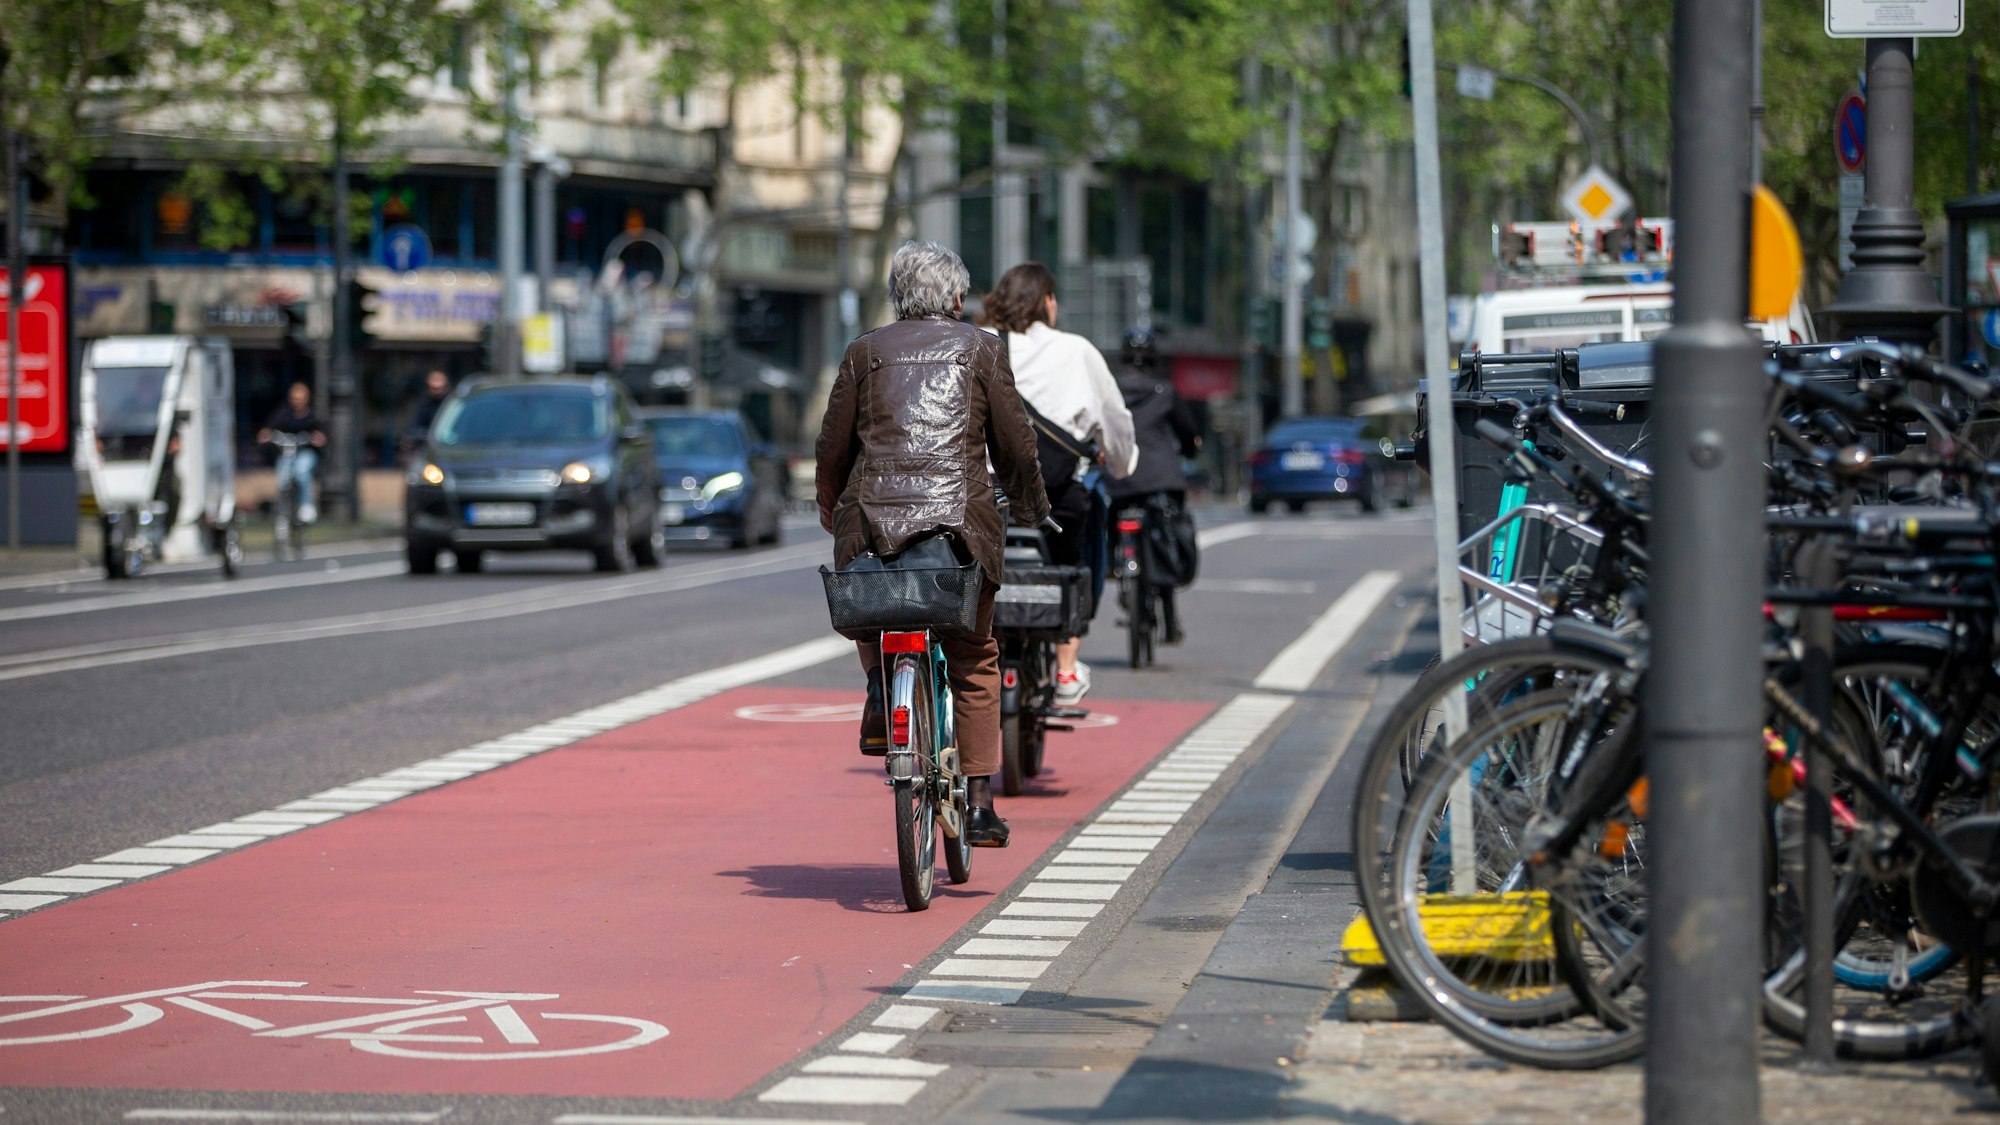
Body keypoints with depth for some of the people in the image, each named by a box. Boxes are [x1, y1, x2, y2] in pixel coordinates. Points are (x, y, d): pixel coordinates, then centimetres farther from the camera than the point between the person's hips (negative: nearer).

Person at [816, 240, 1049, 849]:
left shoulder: (865, 352, 11)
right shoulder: (980, 349, 9)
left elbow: (833, 445, 11)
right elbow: (1014, 443, 8)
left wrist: (831, 509, 27)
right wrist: (1031, 508, 24)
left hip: (874, 519, 1)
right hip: (961, 519, -1)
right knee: (975, 658, 8)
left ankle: (880, 685, 1)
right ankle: (979, 802, 3)